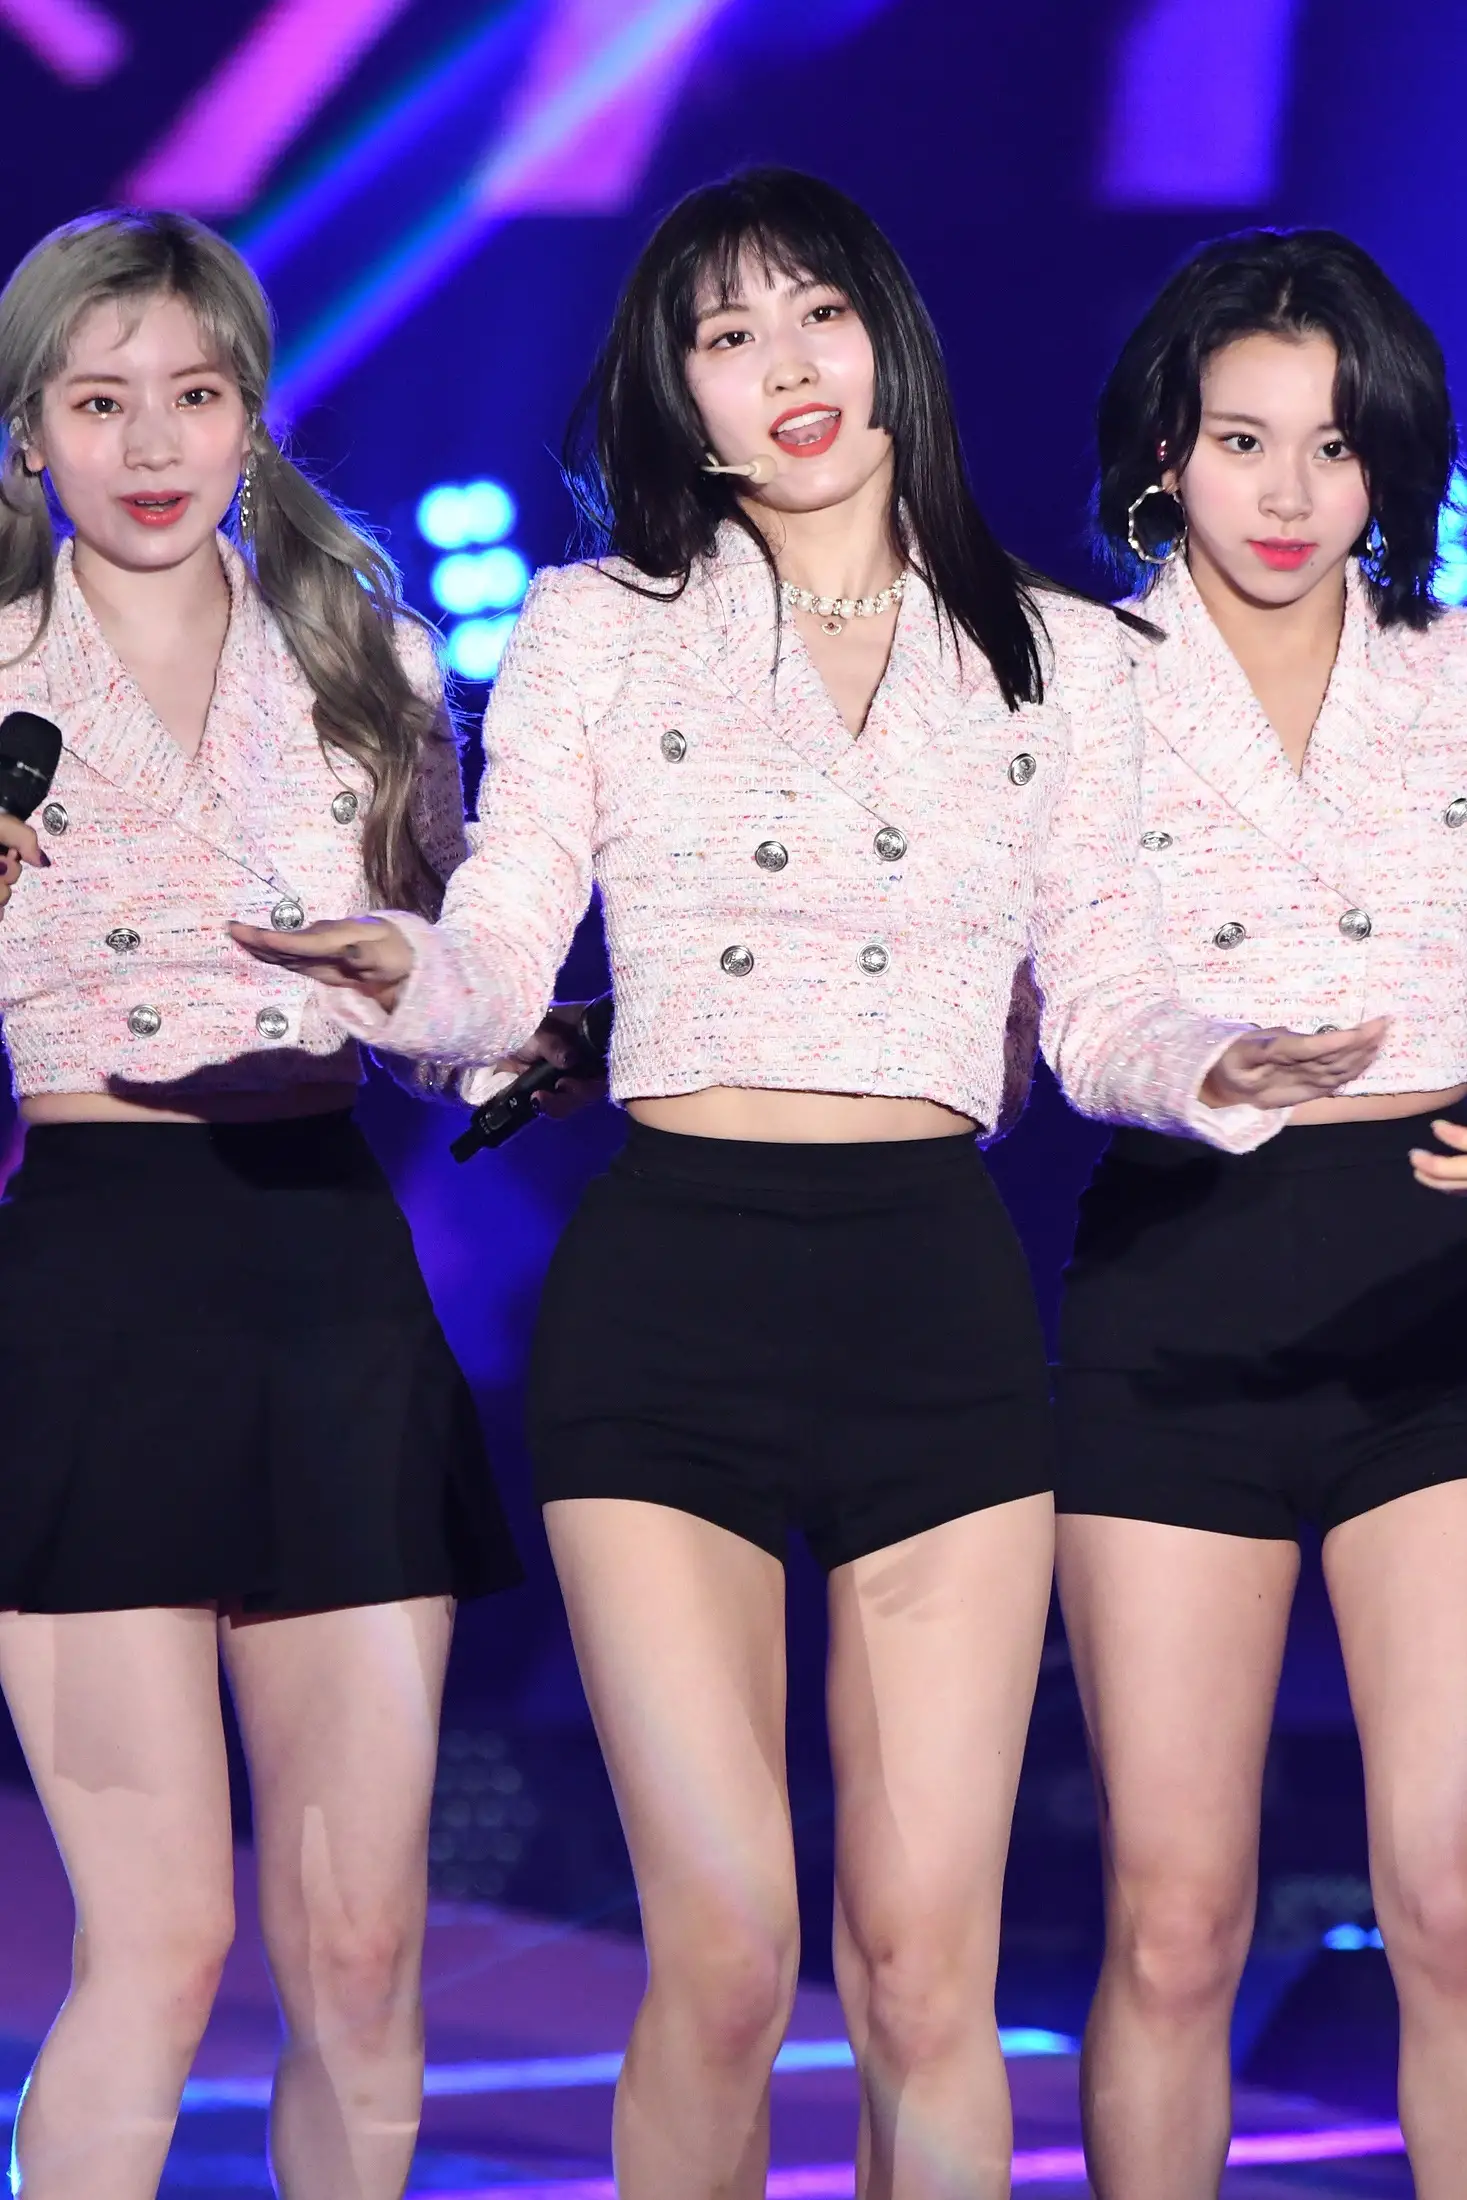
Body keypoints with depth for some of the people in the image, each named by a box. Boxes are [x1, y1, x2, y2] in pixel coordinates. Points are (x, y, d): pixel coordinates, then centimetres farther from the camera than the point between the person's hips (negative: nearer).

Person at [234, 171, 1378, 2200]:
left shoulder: (1059, 658, 12)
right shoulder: (595, 629, 7)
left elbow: (1101, 1010, 11)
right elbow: (498, 963, 1)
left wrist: (1215, 1068, -11)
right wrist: (400, 980, -21)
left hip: (941, 1293, 1)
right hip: (666, 1288, -1)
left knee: (925, 1963, -3)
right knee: (723, 1957, -8)